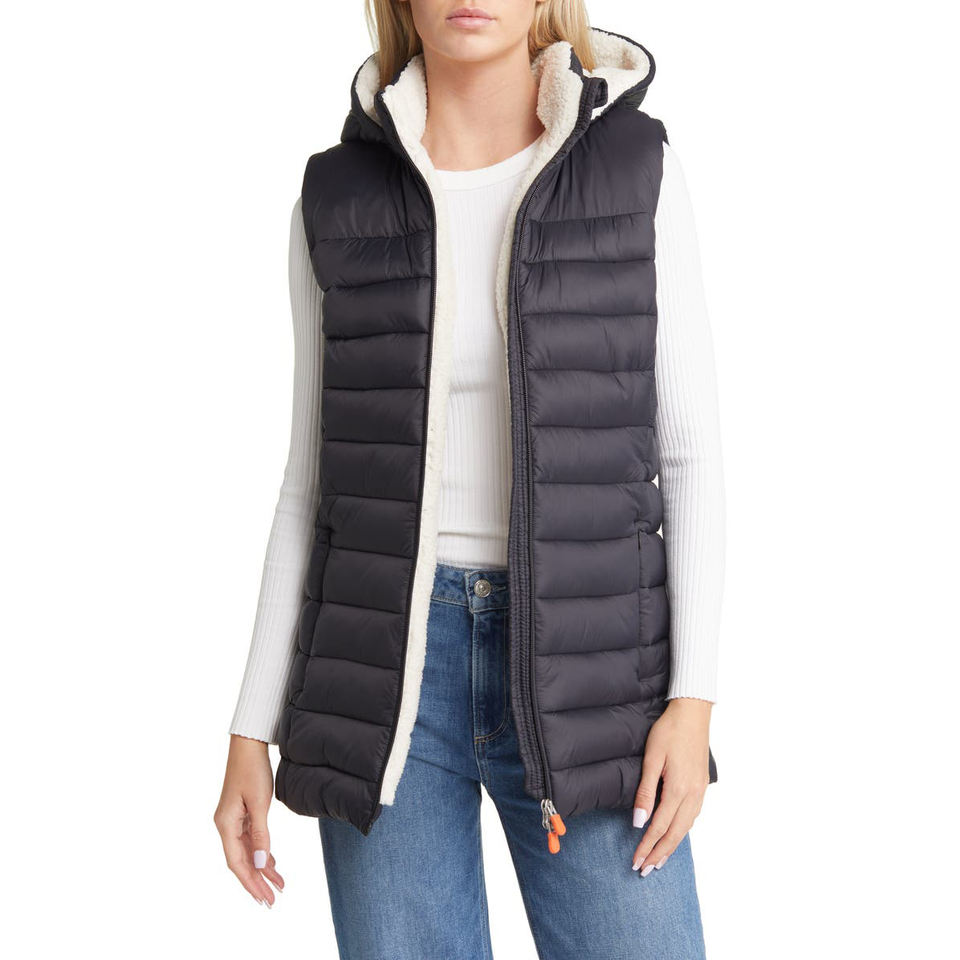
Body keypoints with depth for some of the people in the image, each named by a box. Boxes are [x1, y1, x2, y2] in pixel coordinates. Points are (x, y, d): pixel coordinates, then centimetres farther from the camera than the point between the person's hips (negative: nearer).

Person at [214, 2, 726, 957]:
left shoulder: (637, 172, 0)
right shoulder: (338, 199, 3)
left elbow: (689, 452, 0)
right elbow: (316, 478, 6)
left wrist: (694, 697, -9)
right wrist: (252, 731, 3)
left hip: (586, 663, 0)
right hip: (389, 666, 1)